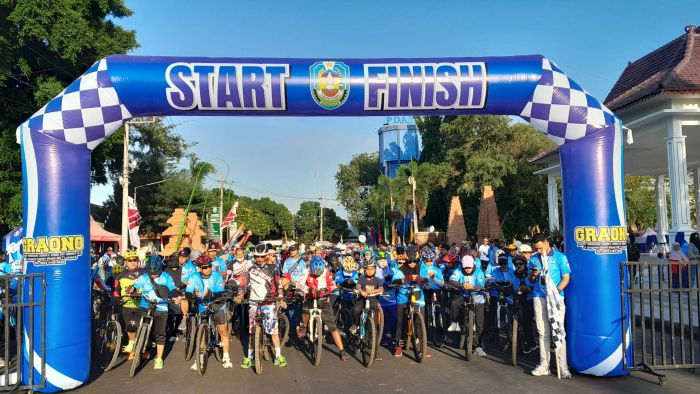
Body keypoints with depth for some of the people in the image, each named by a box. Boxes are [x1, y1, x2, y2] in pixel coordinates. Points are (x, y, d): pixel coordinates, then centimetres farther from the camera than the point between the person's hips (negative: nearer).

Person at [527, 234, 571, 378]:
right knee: (543, 333, 7)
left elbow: (566, 278, -3)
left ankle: (563, 367, 0)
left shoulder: (560, 257, 1)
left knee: (558, 331, -4)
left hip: (556, 297, -3)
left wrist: (556, 291, -18)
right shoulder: (534, 259, 12)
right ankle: (544, 365, 12)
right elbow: (530, 281, 17)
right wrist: (533, 275, -7)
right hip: (539, 298, 3)